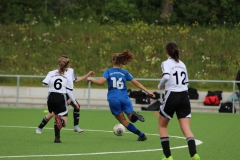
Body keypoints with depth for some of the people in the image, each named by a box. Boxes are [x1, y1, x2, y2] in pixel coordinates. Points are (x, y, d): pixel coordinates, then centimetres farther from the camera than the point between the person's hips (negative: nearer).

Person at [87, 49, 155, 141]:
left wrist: (91, 79, 6)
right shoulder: (125, 73, 9)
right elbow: (136, 83, 7)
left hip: (113, 100, -1)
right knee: (131, 118, 15)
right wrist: (148, 92, 12)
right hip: (124, 98, 1)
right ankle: (133, 115, -25)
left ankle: (141, 134, -11)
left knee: (124, 121, 8)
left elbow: (100, 82, -12)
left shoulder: (108, 72, 2)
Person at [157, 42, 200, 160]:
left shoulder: (166, 63, -4)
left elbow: (166, 77, -22)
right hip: (184, 97, 5)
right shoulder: (182, 64, 15)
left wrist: (160, 86, -3)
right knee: (186, 129, -2)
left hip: (171, 97, -5)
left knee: (162, 126, 15)